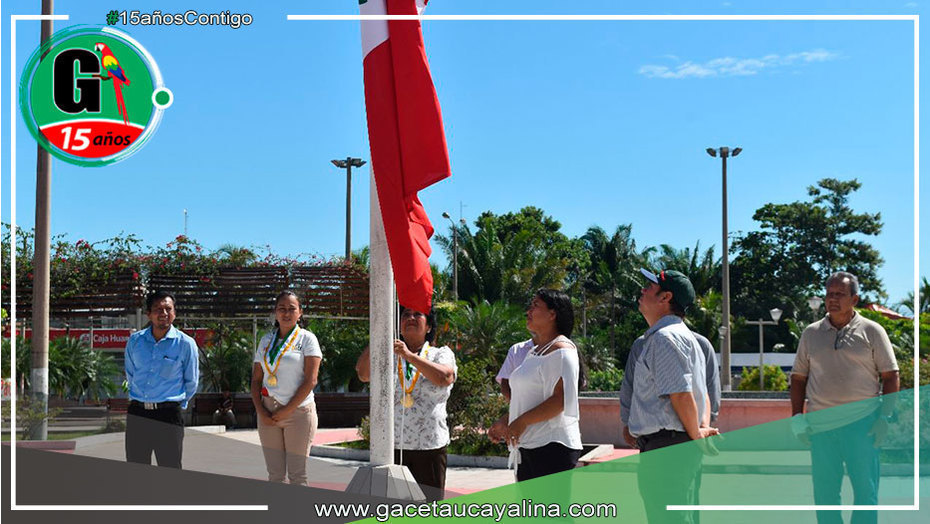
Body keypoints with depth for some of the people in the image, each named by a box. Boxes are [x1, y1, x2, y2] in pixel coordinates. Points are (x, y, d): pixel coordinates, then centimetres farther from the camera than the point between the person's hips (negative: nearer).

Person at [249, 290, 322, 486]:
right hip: (269, 414, 4)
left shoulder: (307, 339, 1)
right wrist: (261, 411, -3)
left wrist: (287, 410, -12)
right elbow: (256, 380, 12)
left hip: (298, 411, -4)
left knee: (297, 475, -4)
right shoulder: (266, 341, 13)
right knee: (275, 475, 4)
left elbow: (310, 380, -8)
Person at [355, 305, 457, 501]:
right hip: (390, 445, 1)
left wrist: (410, 356, -19)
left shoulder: (442, 353, 9)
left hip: (429, 447, -1)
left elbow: (444, 378, -12)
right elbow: (363, 373, -5)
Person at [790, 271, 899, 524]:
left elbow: (890, 376, 3)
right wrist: (797, 418, 4)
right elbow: (799, 377, 14)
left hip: (862, 422, -2)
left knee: (866, 488, 0)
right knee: (824, 491, 6)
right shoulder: (811, 333, 11)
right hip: (820, 424, 3)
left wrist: (885, 417, -6)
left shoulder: (871, 331, 4)